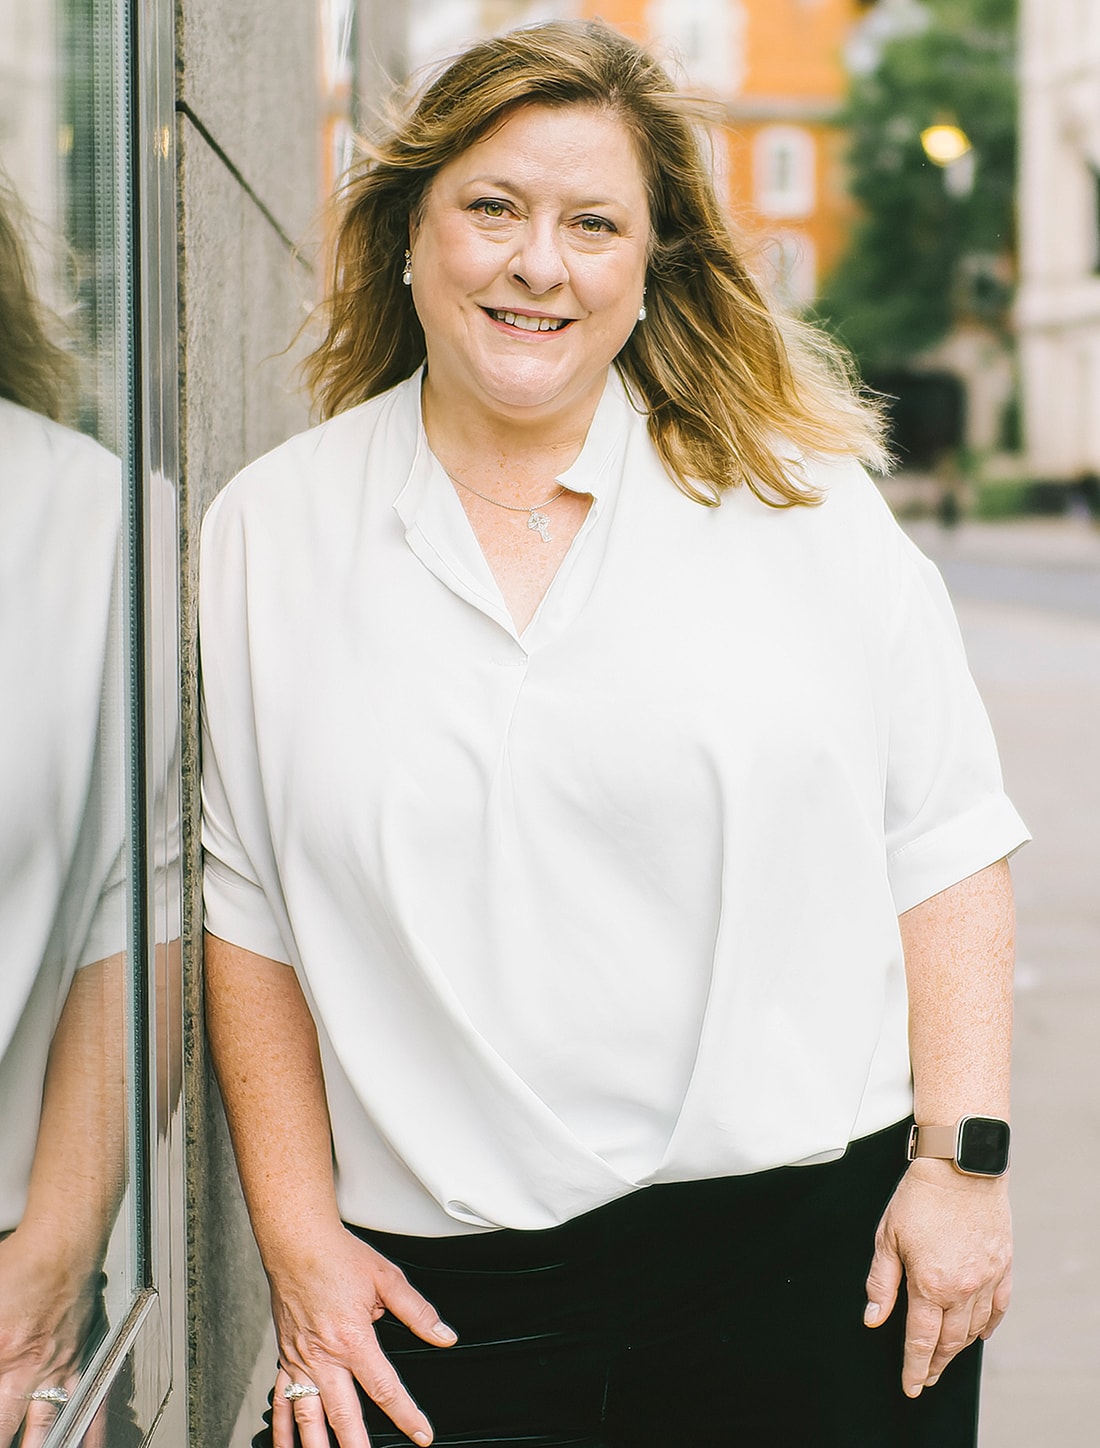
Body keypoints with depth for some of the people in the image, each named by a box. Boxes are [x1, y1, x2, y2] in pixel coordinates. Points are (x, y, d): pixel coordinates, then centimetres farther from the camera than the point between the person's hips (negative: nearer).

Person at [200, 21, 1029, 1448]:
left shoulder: (795, 490, 1)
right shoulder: (270, 534, 4)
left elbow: (944, 844, 2)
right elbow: (245, 912, 5)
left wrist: (965, 1161, -4)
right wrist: (298, 1238, 1)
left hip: (810, 1251, 0)